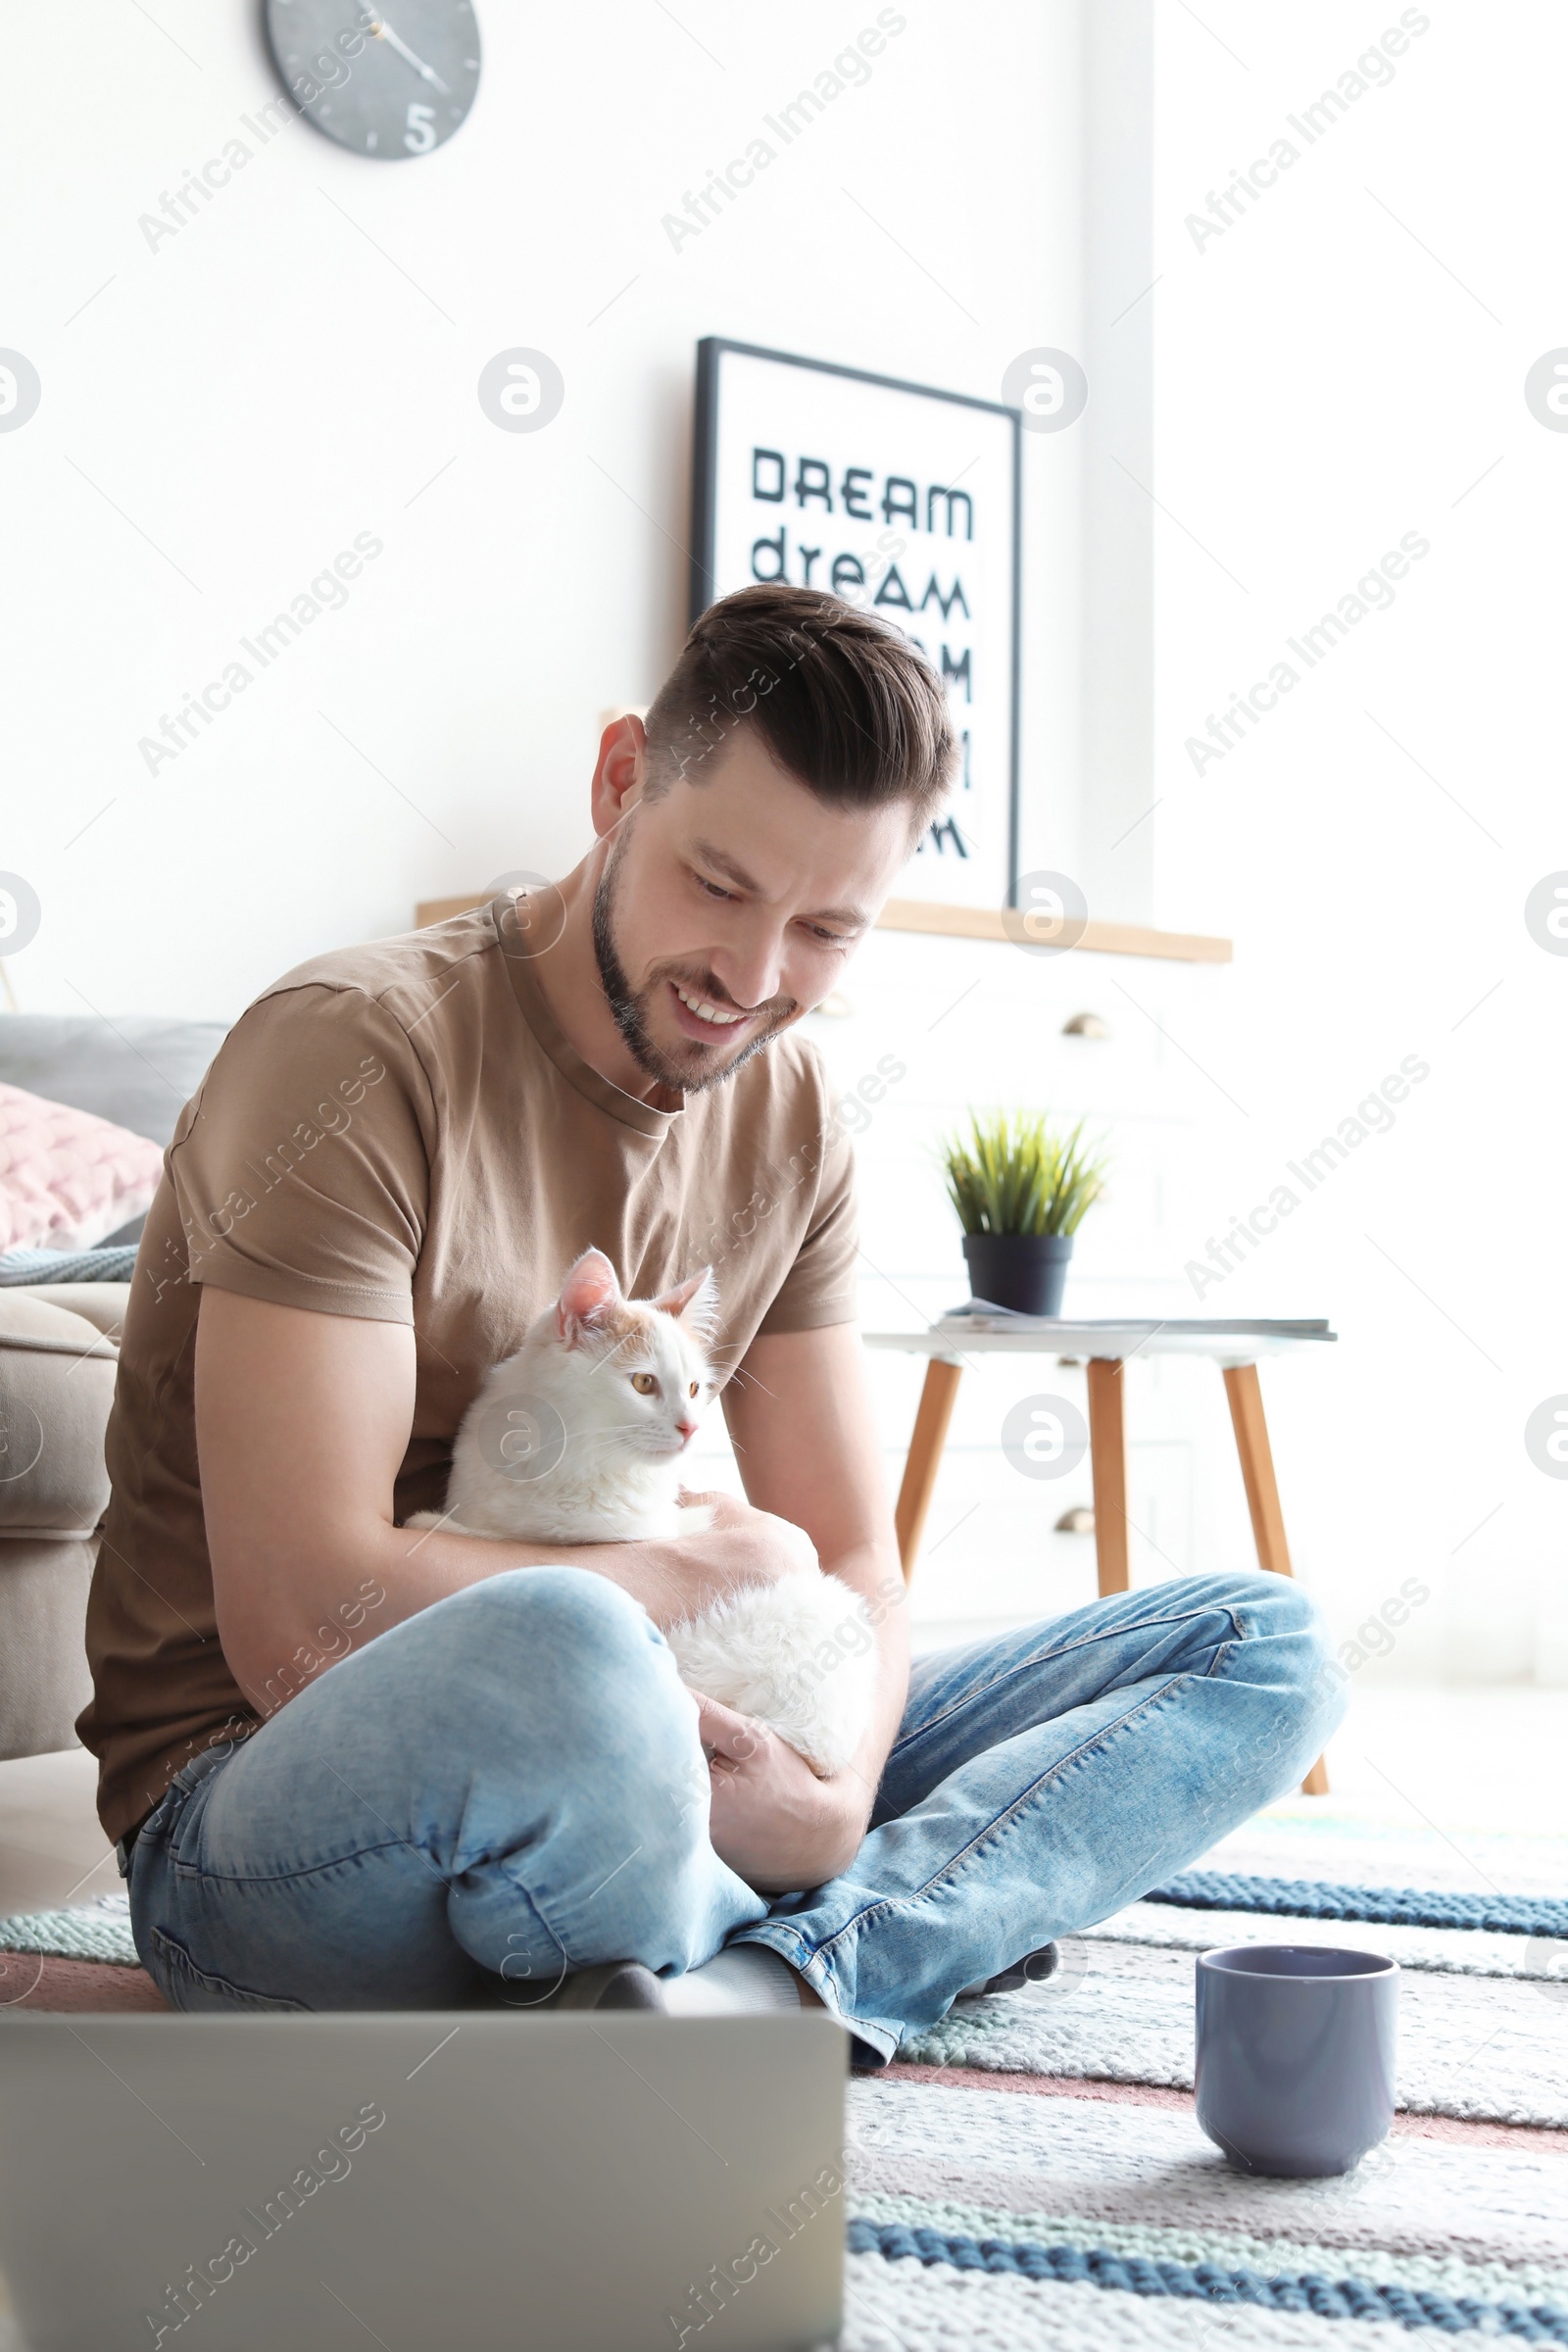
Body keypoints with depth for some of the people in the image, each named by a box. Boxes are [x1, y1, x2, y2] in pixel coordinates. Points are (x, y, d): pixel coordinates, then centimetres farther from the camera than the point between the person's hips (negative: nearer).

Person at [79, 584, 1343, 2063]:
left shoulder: (787, 1121, 6)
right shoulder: (357, 1052, -15)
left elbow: (854, 1566, 6)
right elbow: (299, 1622, -24)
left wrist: (833, 1800, -17)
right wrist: (704, 1569, -11)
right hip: (264, 1819, -7)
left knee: (1261, 1646, 1)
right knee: (558, 1652, -44)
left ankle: (765, 1976, -21)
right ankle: (856, 1950, -12)